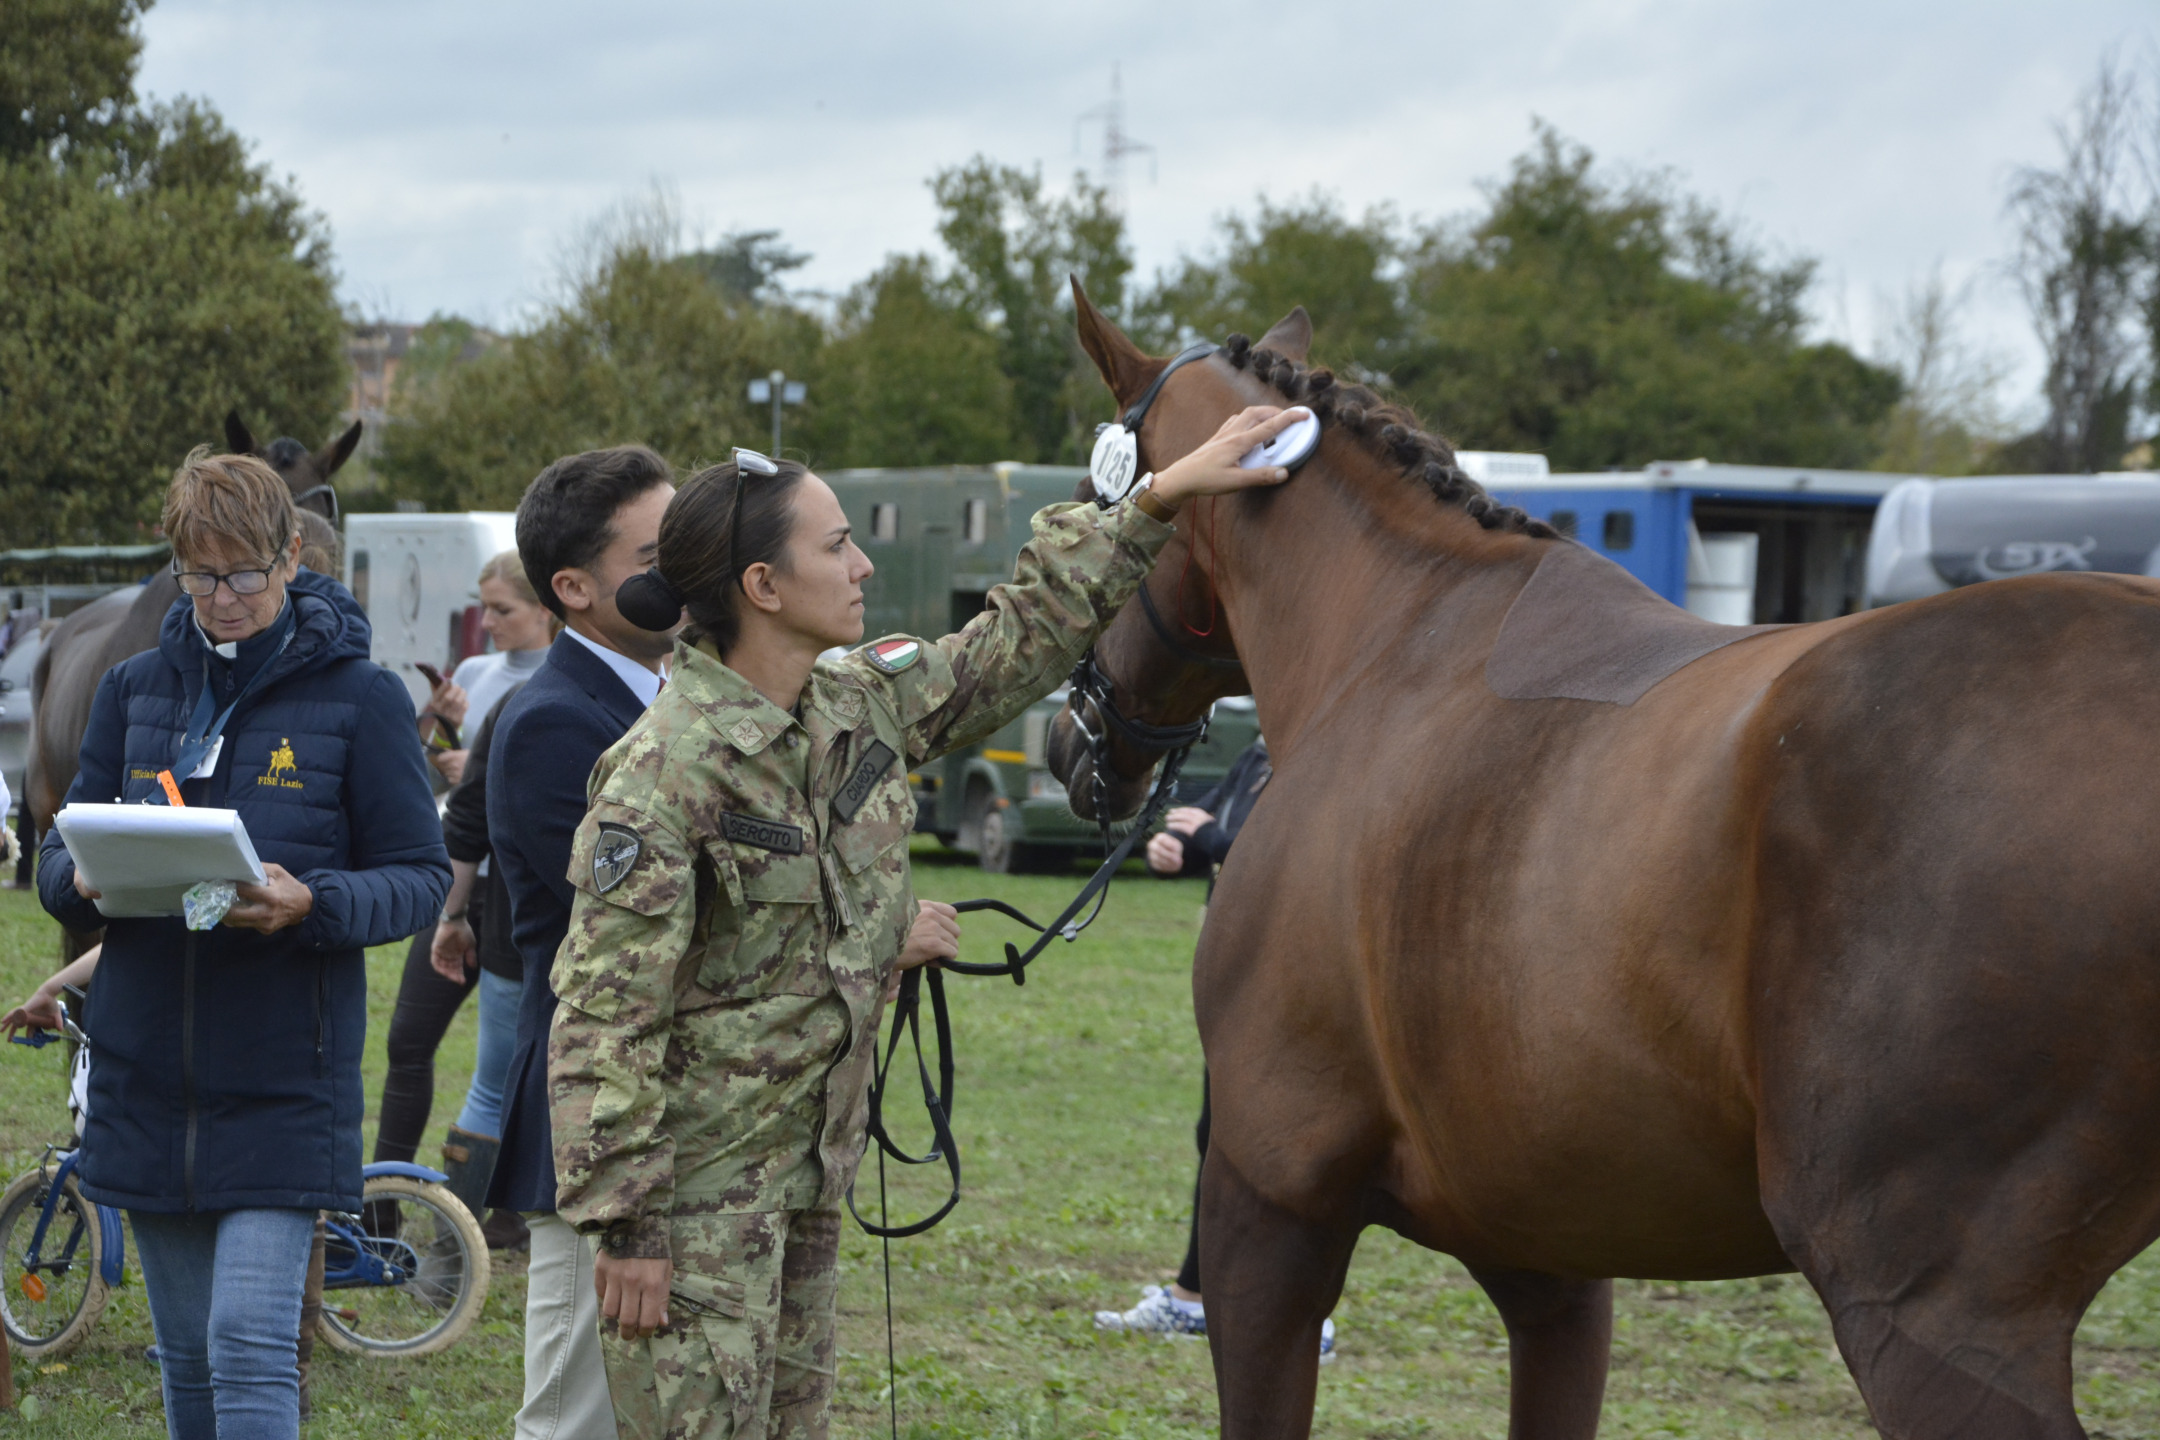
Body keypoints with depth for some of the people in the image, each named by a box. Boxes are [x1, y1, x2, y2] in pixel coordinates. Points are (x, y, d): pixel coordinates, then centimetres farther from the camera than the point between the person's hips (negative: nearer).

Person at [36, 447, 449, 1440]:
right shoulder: (136, 689, 9)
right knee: (188, 1357, 13)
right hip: (146, 1076, 5)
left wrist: (311, 904, -23)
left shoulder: (359, 697, -4)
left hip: (284, 1082, -5)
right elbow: (57, 859, 11)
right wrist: (87, 880, -14)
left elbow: (419, 878, -3)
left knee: (250, 1349, -12)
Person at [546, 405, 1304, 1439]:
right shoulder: (666, 770, -20)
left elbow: (1022, 639, 17)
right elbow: (606, 1020, -20)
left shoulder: (860, 707, 4)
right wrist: (625, 1225, -21)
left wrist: (1161, 500, 14)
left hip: (810, 1161, 9)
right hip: (697, 1184, -8)